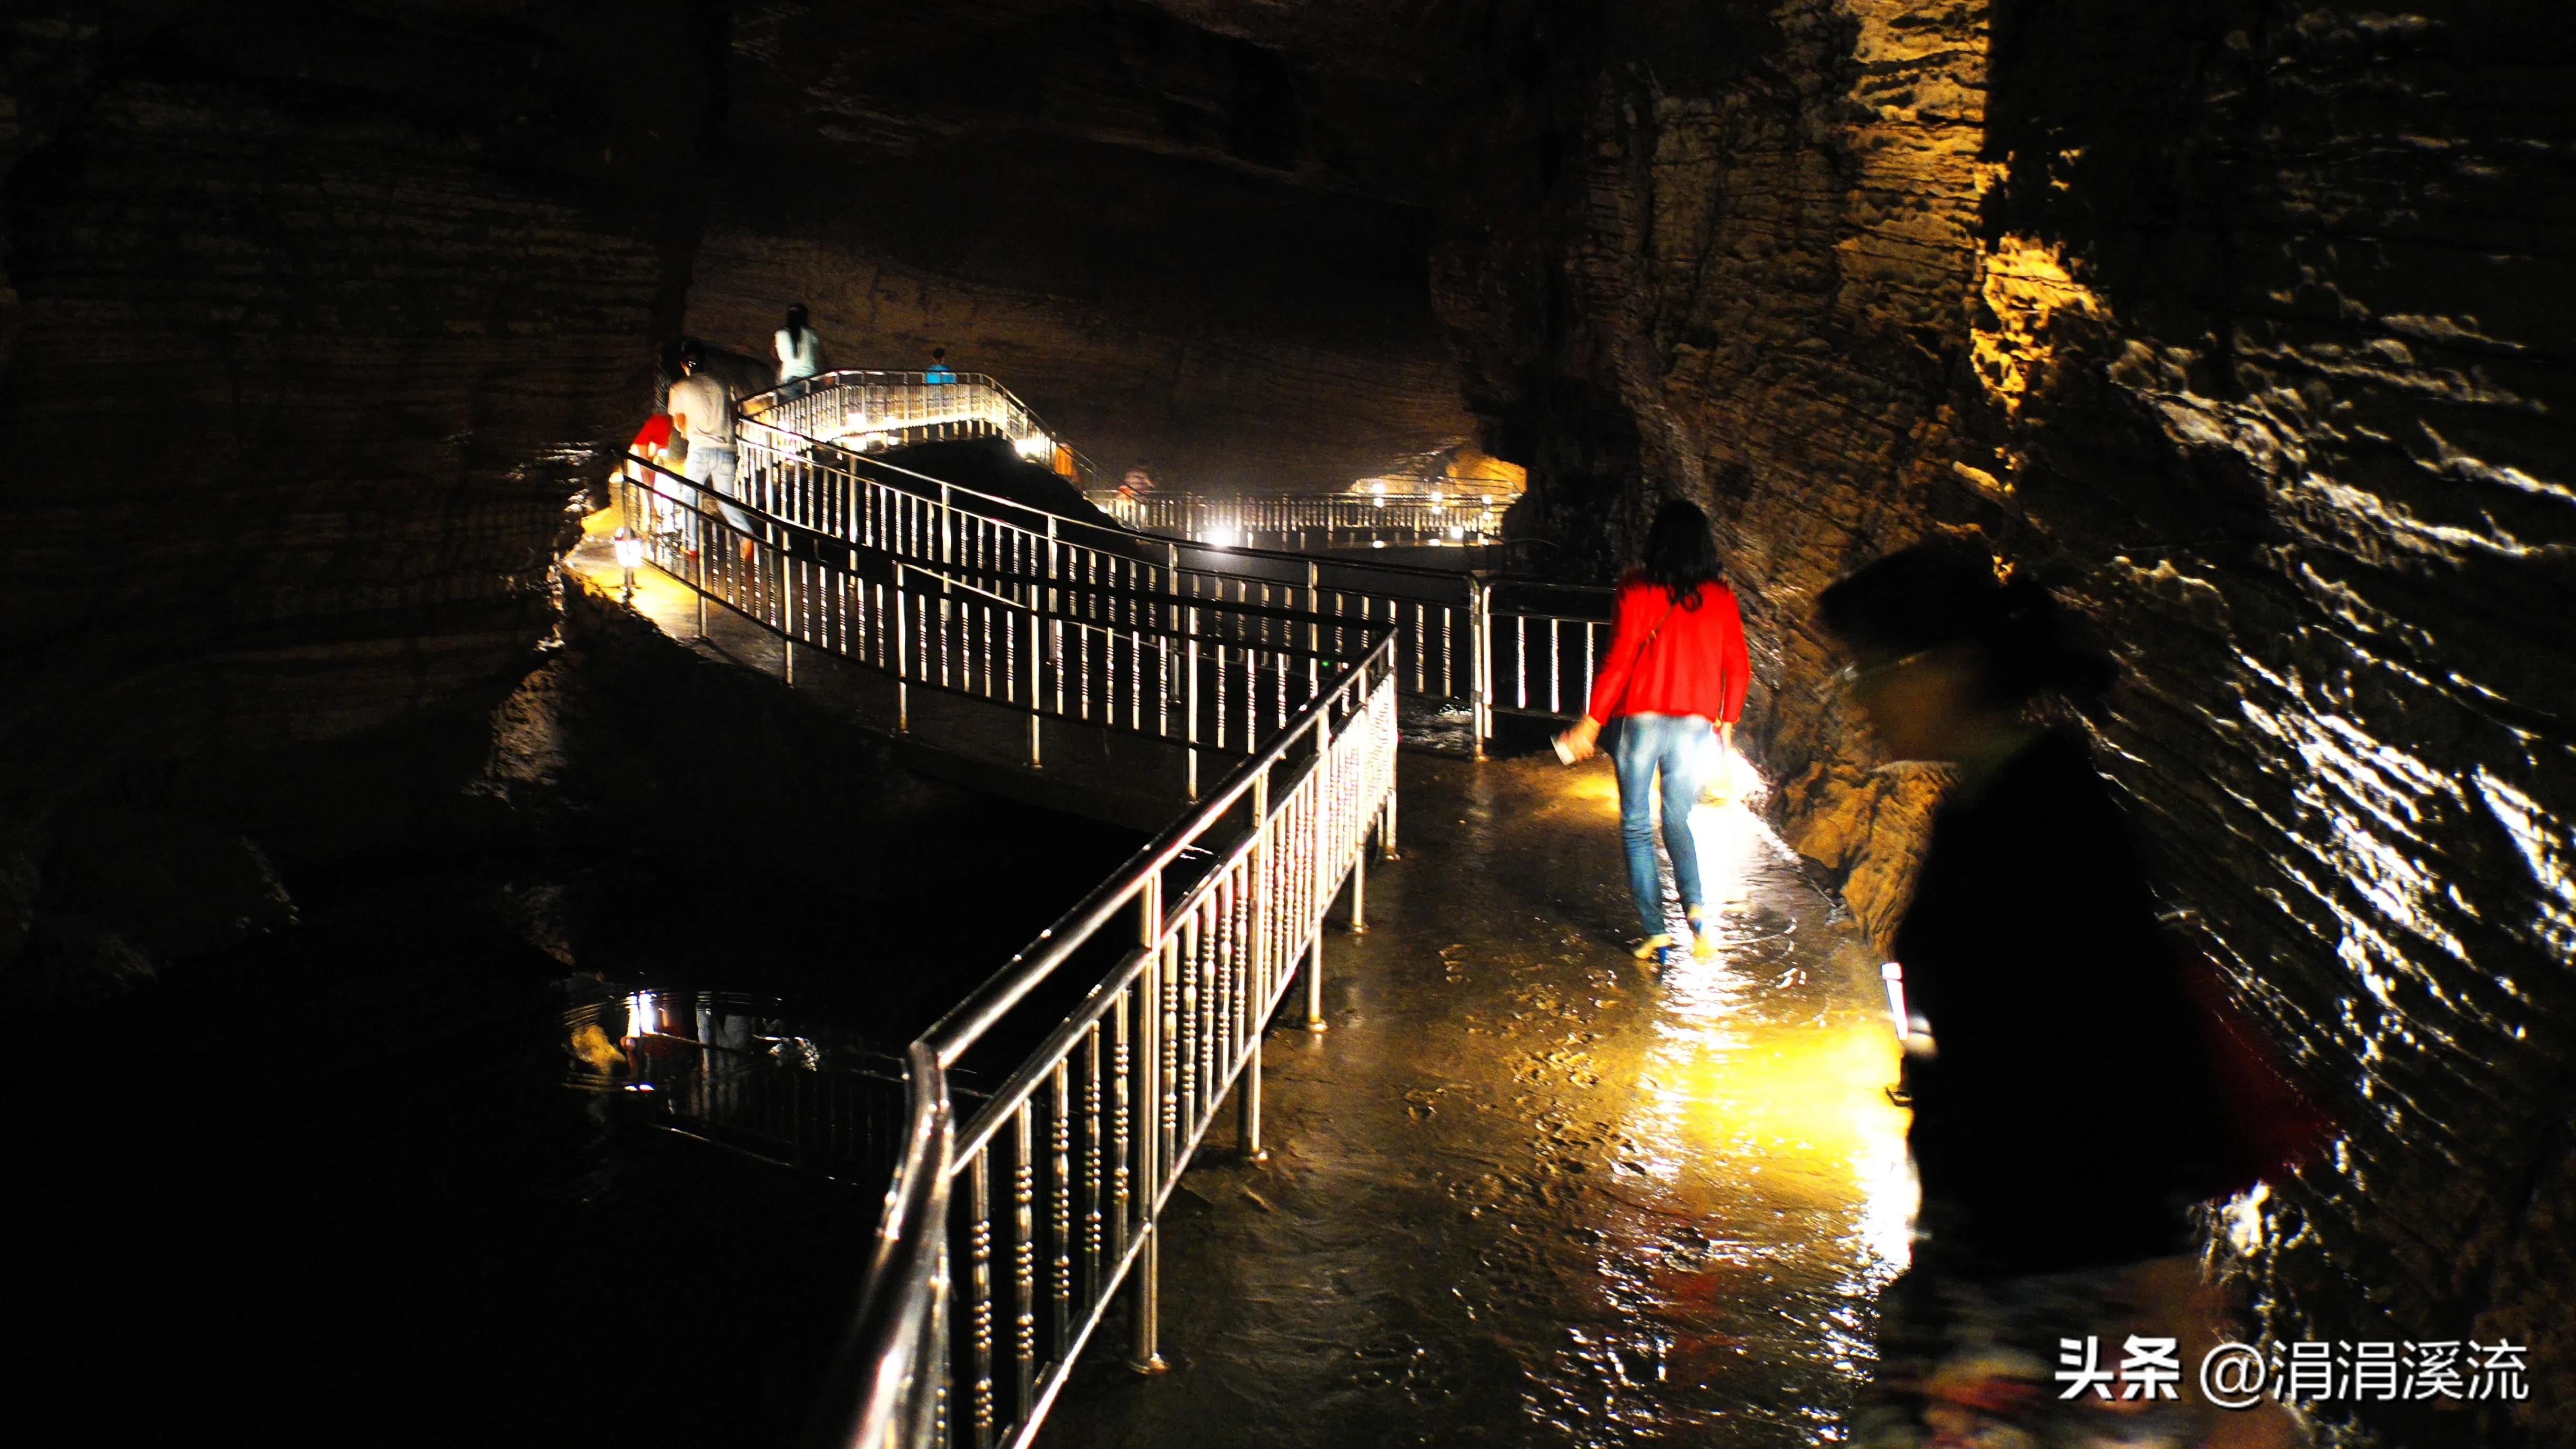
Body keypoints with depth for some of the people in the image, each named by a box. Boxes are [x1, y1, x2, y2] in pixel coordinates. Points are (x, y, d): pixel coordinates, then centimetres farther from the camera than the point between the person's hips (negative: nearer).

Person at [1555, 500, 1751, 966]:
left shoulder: (1638, 589, -7)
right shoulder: (1720, 596, 4)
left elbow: (1620, 659, -11)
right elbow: (1738, 668, 6)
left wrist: (1591, 722, -7)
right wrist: (1726, 723, 19)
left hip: (1642, 718, -3)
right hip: (1695, 724, 3)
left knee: (1637, 827, 9)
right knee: (1677, 823, 17)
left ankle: (1655, 932, 3)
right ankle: (1695, 906, -9)